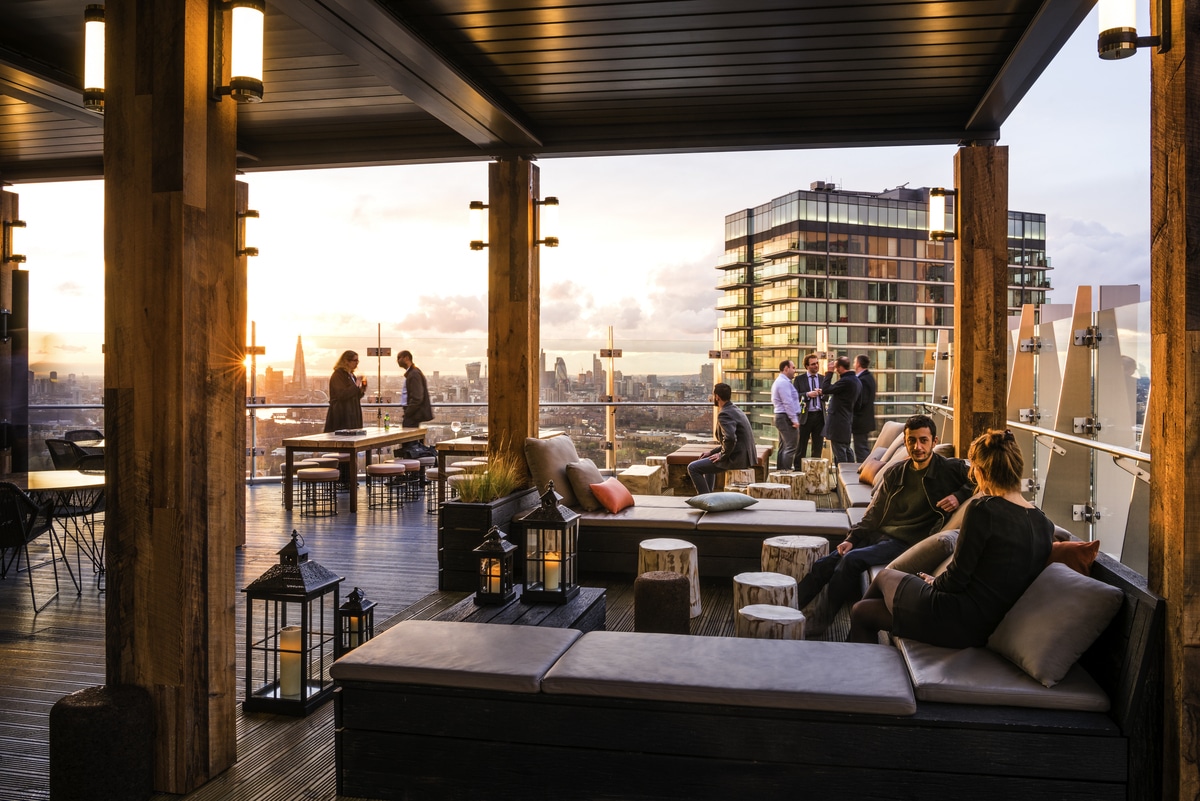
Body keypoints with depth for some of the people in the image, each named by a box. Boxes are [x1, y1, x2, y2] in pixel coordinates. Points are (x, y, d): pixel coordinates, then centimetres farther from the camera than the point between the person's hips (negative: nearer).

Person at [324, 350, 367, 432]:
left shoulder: (351, 375, 16)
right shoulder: (338, 375, -10)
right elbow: (342, 395, -21)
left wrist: (363, 386, 5)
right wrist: (356, 385, -19)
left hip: (352, 414, 8)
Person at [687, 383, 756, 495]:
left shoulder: (724, 414, -17)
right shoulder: (736, 410, 15)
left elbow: (730, 439, -32)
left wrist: (722, 455, -16)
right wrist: (714, 451, 17)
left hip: (737, 459, -11)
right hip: (745, 456, 11)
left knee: (692, 468, -6)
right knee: (708, 459, 34)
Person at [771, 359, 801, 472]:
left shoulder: (778, 381, 19)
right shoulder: (784, 382, -15)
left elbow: (774, 401, 24)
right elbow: (788, 403, -21)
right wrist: (794, 420, -20)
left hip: (780, 417, 11)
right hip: (787, 418, -11)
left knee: (783, 447, 13)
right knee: (790, 447, -11)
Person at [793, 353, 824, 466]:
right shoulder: (799, 379, 2)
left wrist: (822, 393, -7)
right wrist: (807, 394, -16)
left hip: (819, 415, 3)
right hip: (805, 415, -3)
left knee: (818, 445, 8)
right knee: (801, 445, 1)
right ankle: (797, 468, 7)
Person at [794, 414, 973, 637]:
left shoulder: (951, 470, -3)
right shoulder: (895, 473, 12)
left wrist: (960, 495, -20)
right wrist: (852, 539, 4)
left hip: (908, 543, -6)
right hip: (879, 535, 6)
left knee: (852, 560, -28)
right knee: (823, 565, -9)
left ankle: (822, 626, -19)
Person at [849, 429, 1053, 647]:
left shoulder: (983, 509, -21)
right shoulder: (1045, 525, 2)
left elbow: (956, 578, -18)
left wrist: (935, 583, 3)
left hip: (956, 621, -7)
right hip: (986, 630, 7)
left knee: (885, 576, 25)